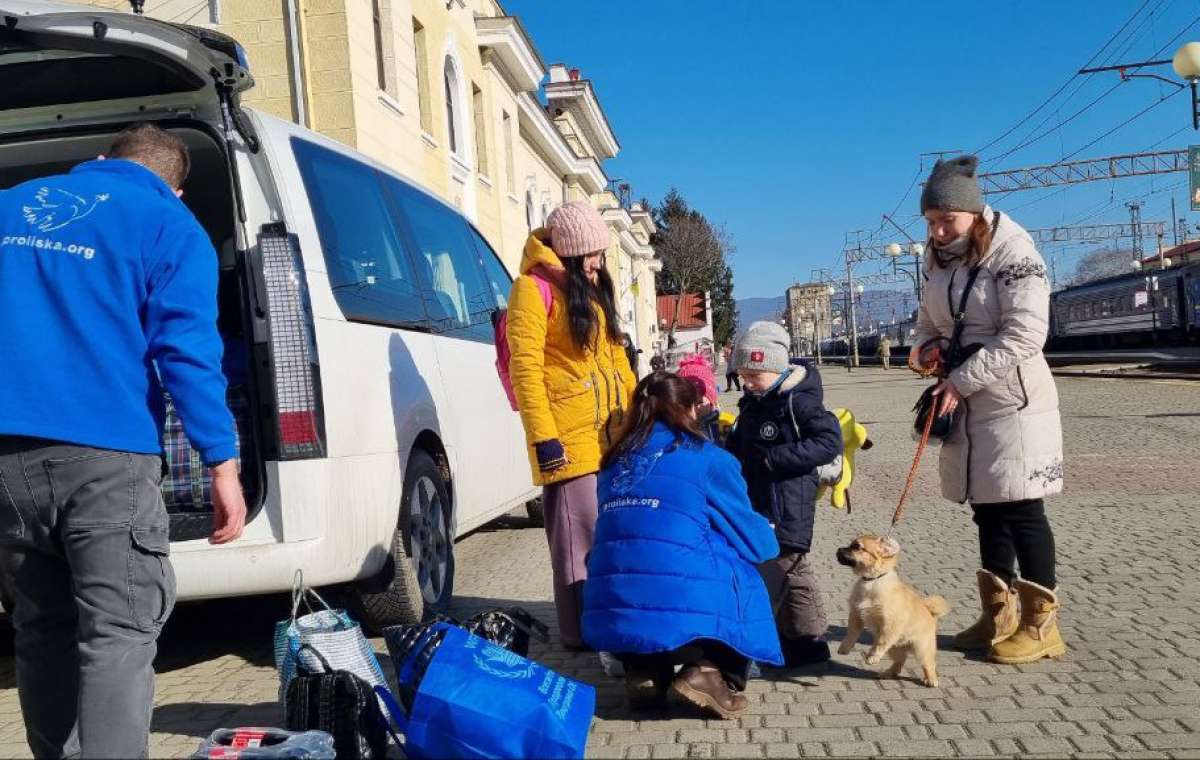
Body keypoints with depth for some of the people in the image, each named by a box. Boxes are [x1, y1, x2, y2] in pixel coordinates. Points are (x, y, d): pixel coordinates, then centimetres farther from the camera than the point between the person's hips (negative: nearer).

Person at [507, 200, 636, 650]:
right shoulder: (534, 288, -6)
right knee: (580, 536, -2)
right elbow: (524, 367, -13)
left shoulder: (594, 288, 19)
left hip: (613, 432, 8)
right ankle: (581, 632, 10)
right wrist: (543, 437, -18)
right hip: (569, 438, -8)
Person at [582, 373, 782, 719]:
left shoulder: (616, 461, 16)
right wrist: (769, 538, 35)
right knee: (744, 582, 22)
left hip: (608, 619, 5)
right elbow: (749, 538, 11)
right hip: (681, 613, -5)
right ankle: (709, 671, 2)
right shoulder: (708, 458, 2)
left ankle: (644, 673, 16)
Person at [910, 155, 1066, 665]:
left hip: (1013, 400, -7)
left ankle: (1041, 623, 9)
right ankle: (1000, 616, 25)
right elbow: (929, 321, 21)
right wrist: (923, 347, -2)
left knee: (1021, 510, -3)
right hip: (965, 406, 7)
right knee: (987, 510, 13)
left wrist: (963, 379, -20)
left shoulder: (1013, 252, -12)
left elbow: (1025, 333, -21)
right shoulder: (939, 261, 10)